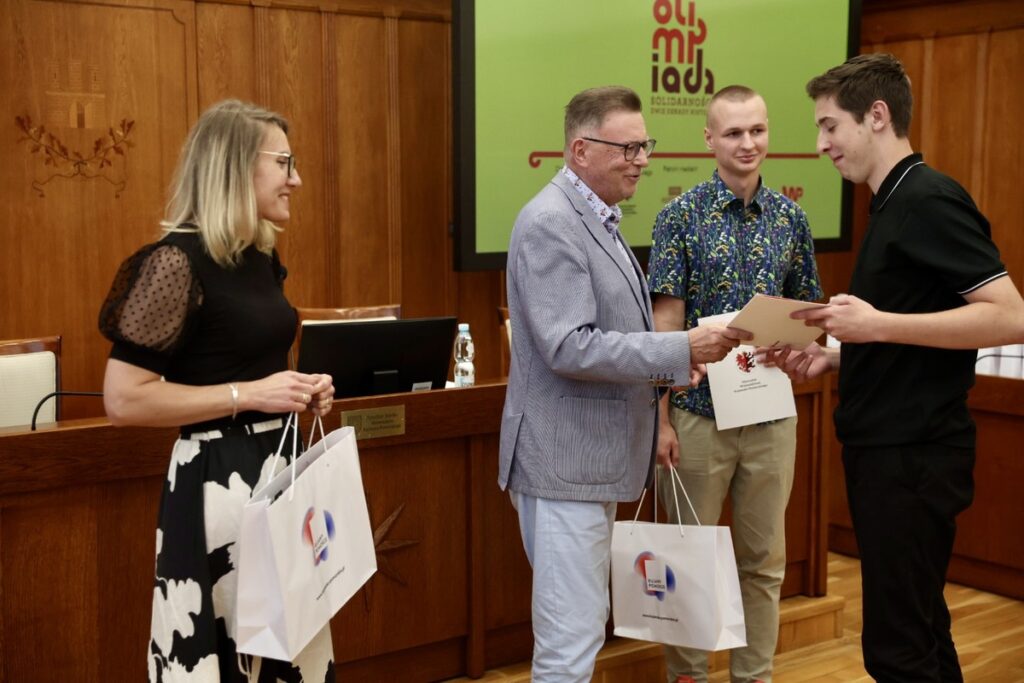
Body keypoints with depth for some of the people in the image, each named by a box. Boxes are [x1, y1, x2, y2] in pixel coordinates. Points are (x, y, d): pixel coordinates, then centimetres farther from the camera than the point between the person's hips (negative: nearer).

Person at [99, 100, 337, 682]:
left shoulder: (262, 258, 9)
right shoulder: (178, 261, -16)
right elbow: (123, 399, -19)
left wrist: (299, 392, 5)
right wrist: (248, 395, -19)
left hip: (277, 462, 9)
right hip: (217, 476, -8)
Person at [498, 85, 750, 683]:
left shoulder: (597, 218, 14)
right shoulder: (551, 223, -17)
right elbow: (569, 348, -25)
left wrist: (660, 370, 11)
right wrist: (681, 351, -24)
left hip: (594, 455, 10)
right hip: (565, 458, -10)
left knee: (580, 628, 19)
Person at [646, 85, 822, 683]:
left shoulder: (791, 217, 5)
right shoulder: (681, 216, -5)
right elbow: (667, 319, -8)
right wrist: (659, 417, -11)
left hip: (772, 414, 3)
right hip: (699, 413, -3)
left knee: (765, 559, 12)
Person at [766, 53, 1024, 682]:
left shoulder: (929, 200, -15)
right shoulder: (895, 204, 15)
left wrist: (877, 324, -25)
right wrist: (832, 358, 8)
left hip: (915, 453, -10)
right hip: (886, 447, 10)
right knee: (919, 630, 18)